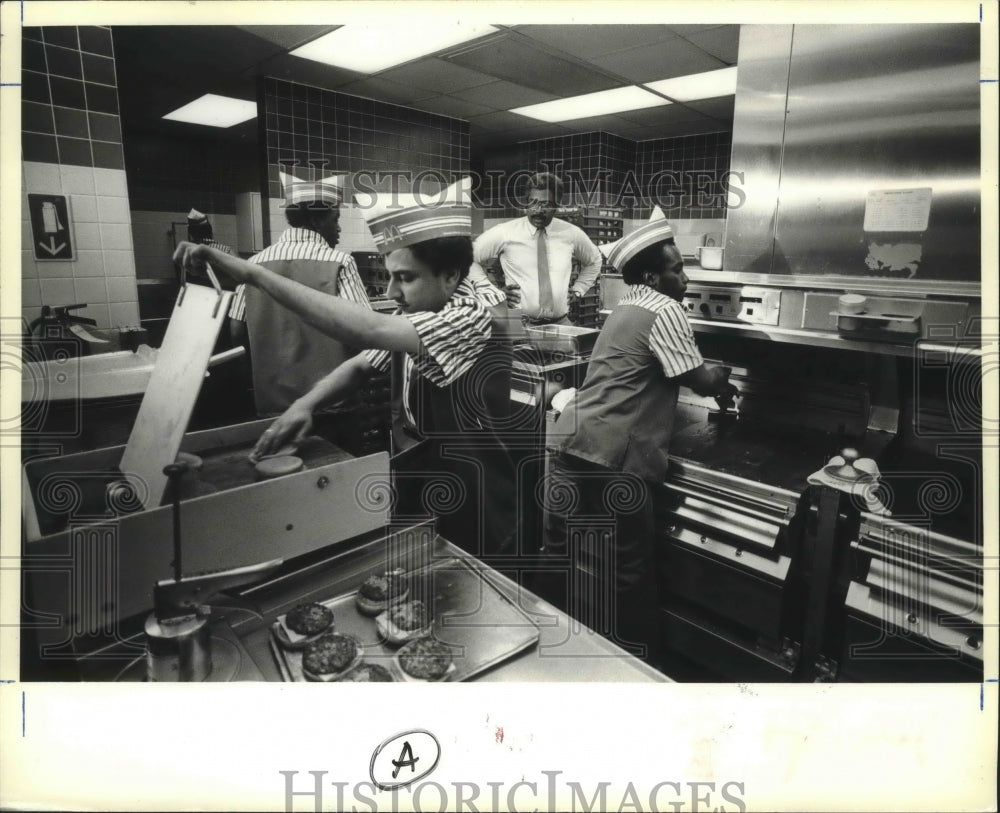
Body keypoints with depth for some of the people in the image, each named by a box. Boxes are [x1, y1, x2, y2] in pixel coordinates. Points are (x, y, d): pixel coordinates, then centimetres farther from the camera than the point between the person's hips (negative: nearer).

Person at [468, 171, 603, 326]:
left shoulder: (571, 233, 6)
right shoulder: (505, 233, -2)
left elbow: (594, 261, 26)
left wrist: (577, 290, 14)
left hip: (561, 323, 3)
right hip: (519, 324, -2)